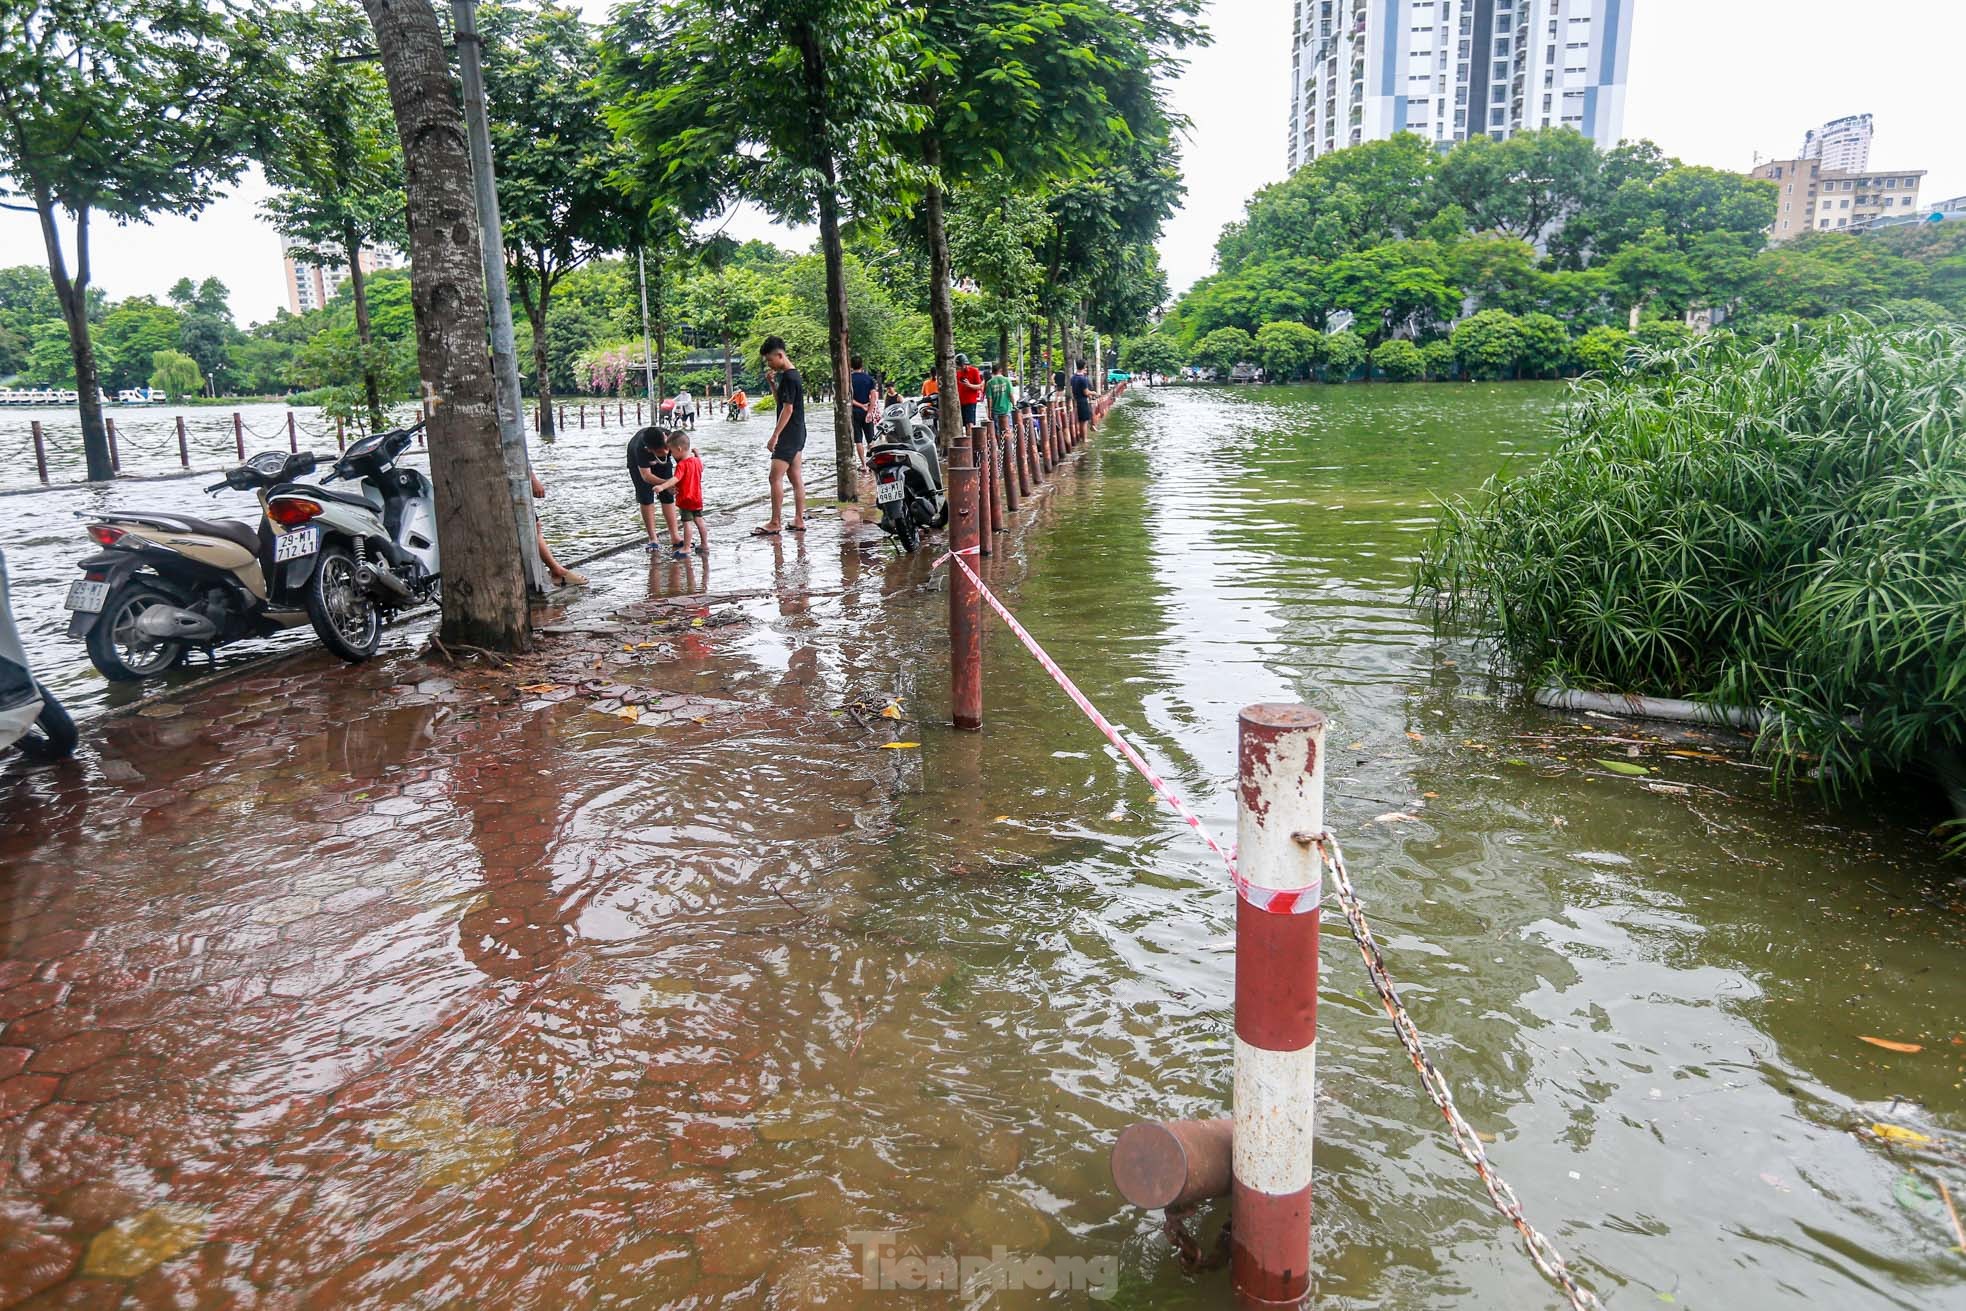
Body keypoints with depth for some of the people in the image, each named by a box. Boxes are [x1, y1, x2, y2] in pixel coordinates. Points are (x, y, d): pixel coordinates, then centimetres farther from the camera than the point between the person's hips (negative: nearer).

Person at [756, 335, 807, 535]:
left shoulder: (788, 377, -15)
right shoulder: (792, 375, 15)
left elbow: (787, 408, -20)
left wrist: (775, 435, -20)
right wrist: (772, 383, 8)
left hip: (789, 434, -10)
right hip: (797, 435, 10)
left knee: (776, 477, -8)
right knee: (796, 478, 9)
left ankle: (775, 522, -6)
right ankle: (799, 520, 11)